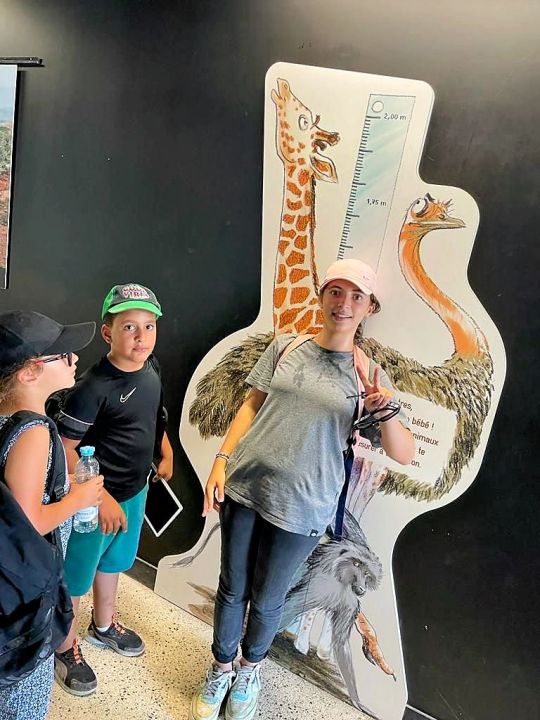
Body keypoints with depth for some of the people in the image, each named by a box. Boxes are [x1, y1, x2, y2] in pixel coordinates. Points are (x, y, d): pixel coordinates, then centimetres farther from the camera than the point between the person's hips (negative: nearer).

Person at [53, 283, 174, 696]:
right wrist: (101, 499, -25)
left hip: (135, 491, 7)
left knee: (114, 561, 27)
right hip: (96, 499, -7)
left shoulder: (151, 369, -6)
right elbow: (64, 449, -24)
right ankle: (65, 648, 39)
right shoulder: (94, 387, -28)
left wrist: (166, 454, 12)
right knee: (75, 576, 14)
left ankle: (104, 626, 52)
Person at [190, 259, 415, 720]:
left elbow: (405, 455, -7)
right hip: (243, 488, 2)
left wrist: (387, 412, -26)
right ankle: (221, 668, 42)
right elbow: (251, 406, 7)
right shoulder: (285, 347, 1)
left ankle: (251, 667, 46)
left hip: (301, 507, -1)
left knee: (266, 600, 15)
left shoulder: (369, 375, -4)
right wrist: (221, 461, -2)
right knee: (232, 589, 15)